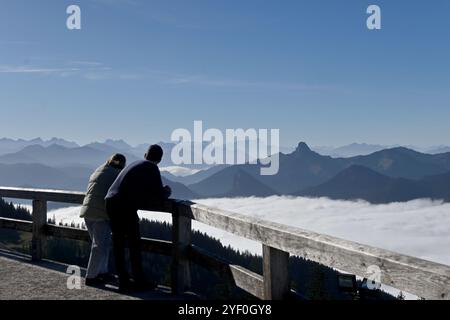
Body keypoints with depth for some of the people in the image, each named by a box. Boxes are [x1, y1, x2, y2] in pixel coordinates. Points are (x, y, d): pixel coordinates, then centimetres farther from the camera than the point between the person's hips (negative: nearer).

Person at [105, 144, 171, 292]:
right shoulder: (152, 168, 1)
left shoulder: (135, 164, 25)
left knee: (118, 244, 10)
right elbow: (159, 196, -2)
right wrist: (167, 191, 19)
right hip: (125, 206, -8)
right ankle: (139, 281, 9)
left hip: (110, 202, 8)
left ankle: (124, 281, 17)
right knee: (134, 243, 2)